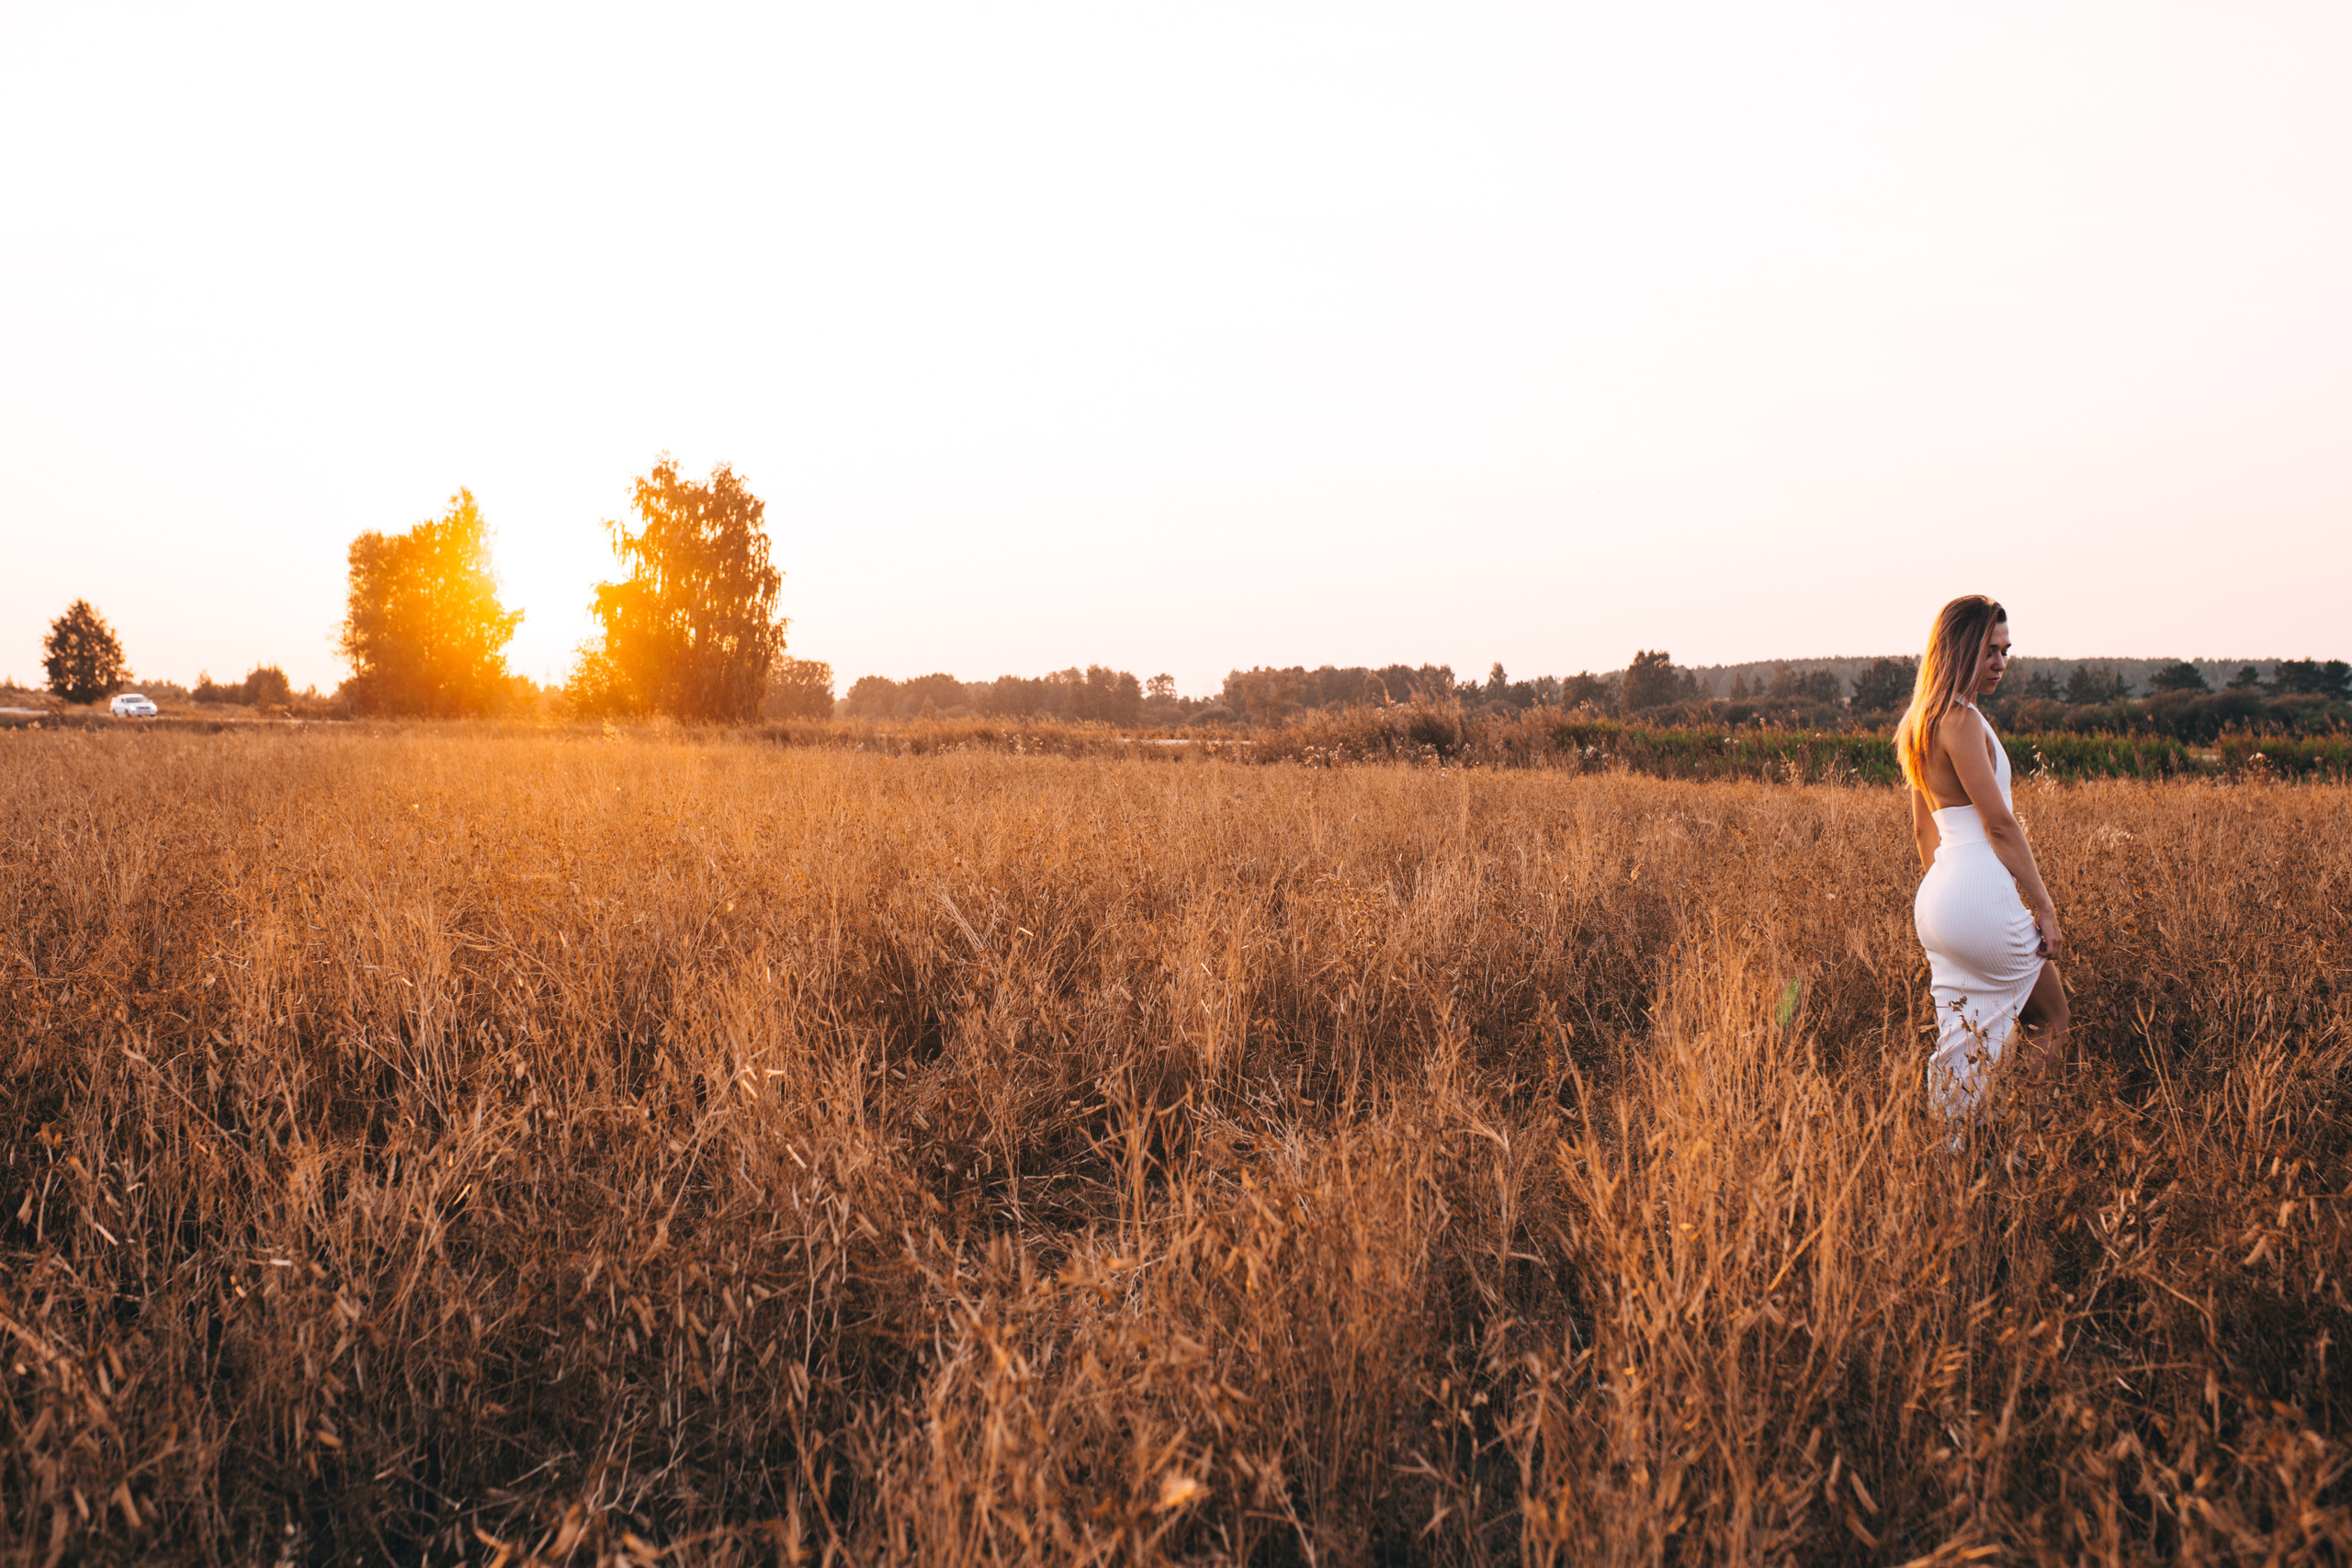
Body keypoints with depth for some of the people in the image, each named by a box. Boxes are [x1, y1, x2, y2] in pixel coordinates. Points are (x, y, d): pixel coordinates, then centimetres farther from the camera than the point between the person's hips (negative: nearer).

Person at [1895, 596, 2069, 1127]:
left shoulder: (1922, 723, 15)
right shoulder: (1961, 719, -14)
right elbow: (2000, 823, -15)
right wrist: (2045, 908, -11)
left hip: (1936, 900, 9)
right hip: (1982, 895, -8)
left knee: (1962, 1043, 11)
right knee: (2050, 1022, 11)